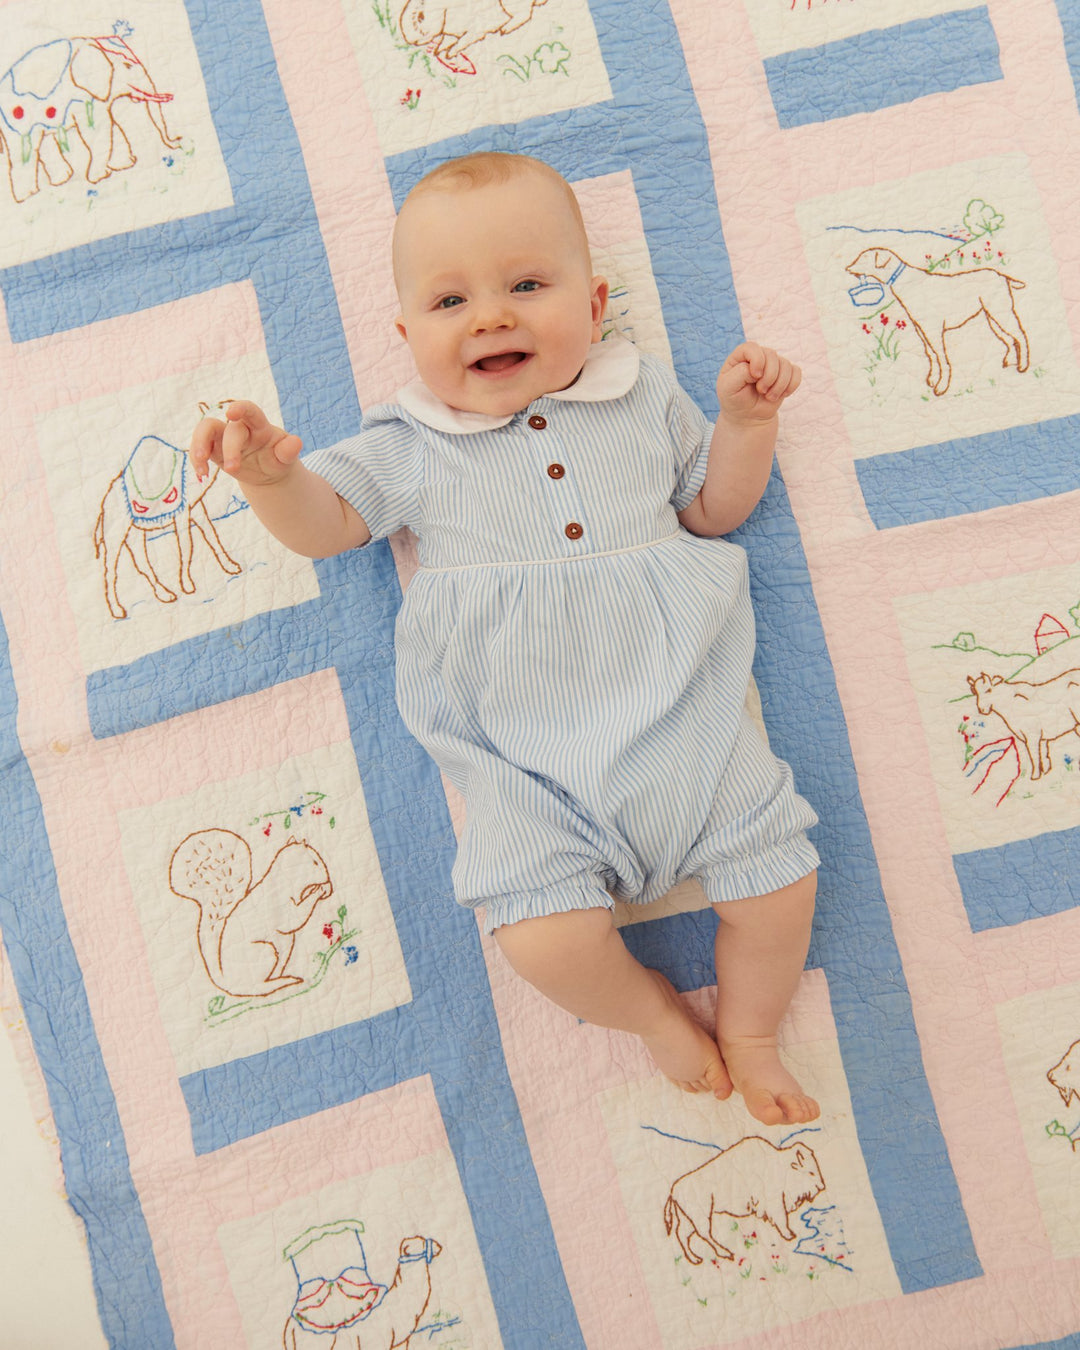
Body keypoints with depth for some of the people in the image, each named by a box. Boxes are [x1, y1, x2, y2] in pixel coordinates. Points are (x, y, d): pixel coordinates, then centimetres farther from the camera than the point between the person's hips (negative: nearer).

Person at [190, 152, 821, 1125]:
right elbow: (323, 521, 6)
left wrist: (746, 420, 2)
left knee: (779, 872, -4)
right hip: (525, 759, -1)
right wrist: (272, 473, -15)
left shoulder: (644, 397, 11)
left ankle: (749, 1035, 26)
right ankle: (655, 1011, 18)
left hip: (676, 708, 2)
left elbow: (716, 507, 19)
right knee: (545, 937, -17)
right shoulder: (411, 446, 7)